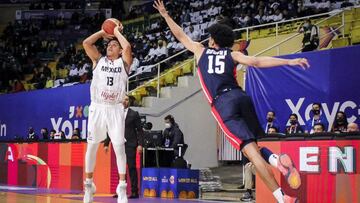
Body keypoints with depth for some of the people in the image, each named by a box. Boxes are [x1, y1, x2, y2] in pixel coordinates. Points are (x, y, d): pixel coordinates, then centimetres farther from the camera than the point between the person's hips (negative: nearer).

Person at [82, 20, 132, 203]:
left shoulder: (123, 63, 6)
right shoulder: (98, 60, 11)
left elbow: (127, 47, -13)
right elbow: (86, 43, -1)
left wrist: (117, 31, 2)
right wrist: (103, 32, 8)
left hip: (115, 109, -1)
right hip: (97, 108, 2)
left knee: (119, 147, -6)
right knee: (92, 146, 5)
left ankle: (122, 186, 0)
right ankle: (89, 184, 16)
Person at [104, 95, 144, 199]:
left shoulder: (134, 114, 3)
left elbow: (139, 130, 0)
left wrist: (140, 144, -8)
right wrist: (106, 144, 7)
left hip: (130, 144, -3)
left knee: (132, 167, -4)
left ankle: (134, 191, -2)